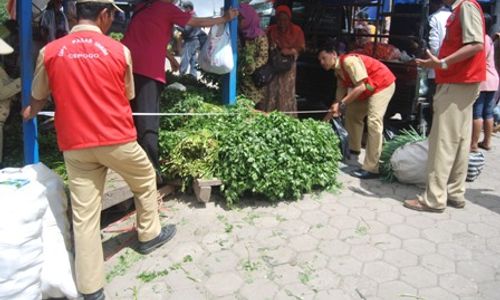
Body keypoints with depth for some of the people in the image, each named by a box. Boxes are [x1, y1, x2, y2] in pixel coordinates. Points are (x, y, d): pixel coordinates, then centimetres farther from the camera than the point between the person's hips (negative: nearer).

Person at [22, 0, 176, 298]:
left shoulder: (49, 52, 1)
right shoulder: (119, 50, -3)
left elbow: (38, 98, 15)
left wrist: (30, 112, 39)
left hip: (75, 145, 2)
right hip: (117, 140, -2)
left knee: (84, 214, 7)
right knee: (145, 179, 26)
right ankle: (149, 234, 42)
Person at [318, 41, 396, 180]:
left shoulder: (349, 61, -24)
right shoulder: (338, 70, 5)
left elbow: (361, 87, -30)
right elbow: (340, 93, 8)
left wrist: (342, 104, -30)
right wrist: (326, 119, 8)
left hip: (383, 84, -10)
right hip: (368, 89, 10)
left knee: (373, 121, -21)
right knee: (352, 114, 17)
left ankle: (371, 169, -24)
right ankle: (354, 150, 35)